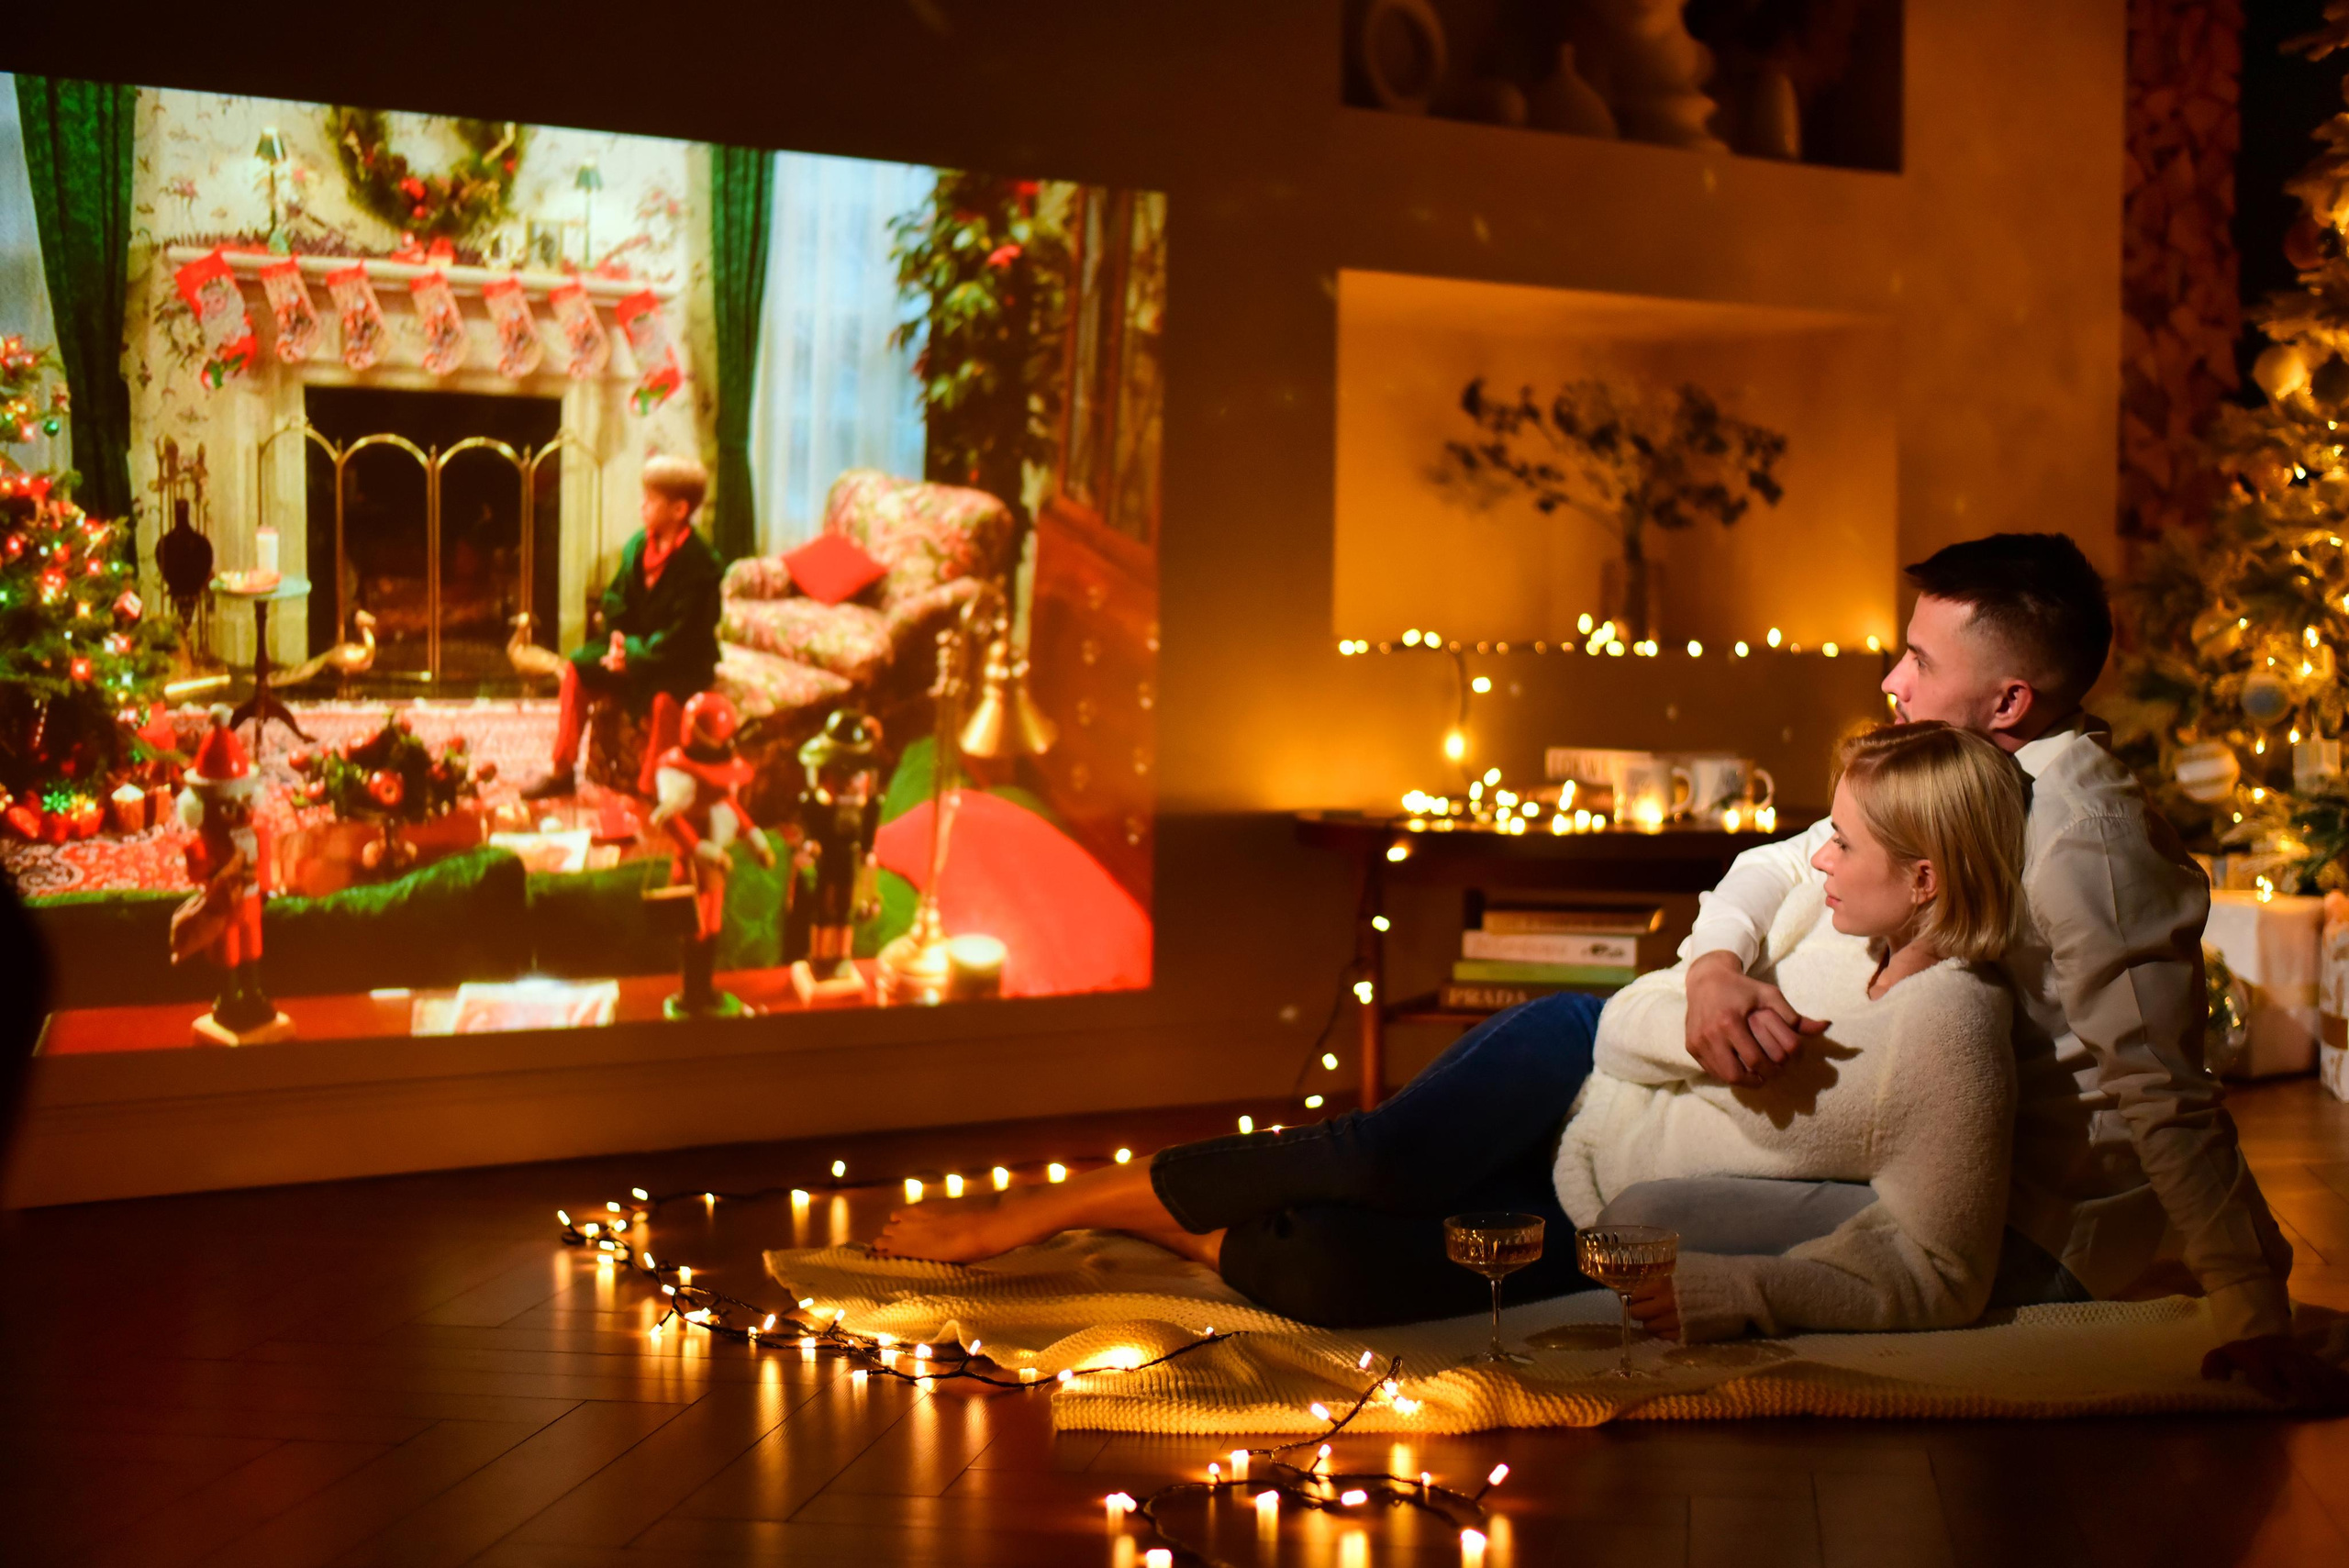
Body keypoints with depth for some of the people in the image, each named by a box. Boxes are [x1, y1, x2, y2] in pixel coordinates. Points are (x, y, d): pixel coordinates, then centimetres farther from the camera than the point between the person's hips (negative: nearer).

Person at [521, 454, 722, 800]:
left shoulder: (700, 563, -22)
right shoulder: (637, 545, 0)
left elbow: (681, 637, -23)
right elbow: (615, 599, 10)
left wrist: (634, 657, -22)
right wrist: (620, 640, -8)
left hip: (685, 663, -8)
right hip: (634, 647, 8)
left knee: (665, 697, -35)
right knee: (578, 665, -4)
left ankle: (650, 790, -20)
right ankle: (561, 771, 5)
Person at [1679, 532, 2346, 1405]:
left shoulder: (2083, 840, -25)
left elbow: (2165, 1097, -30)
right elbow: (1781, 869, 7)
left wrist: (2255, 1319, -33)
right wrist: (1715, 970, -15)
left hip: (2031, 1236, -9)